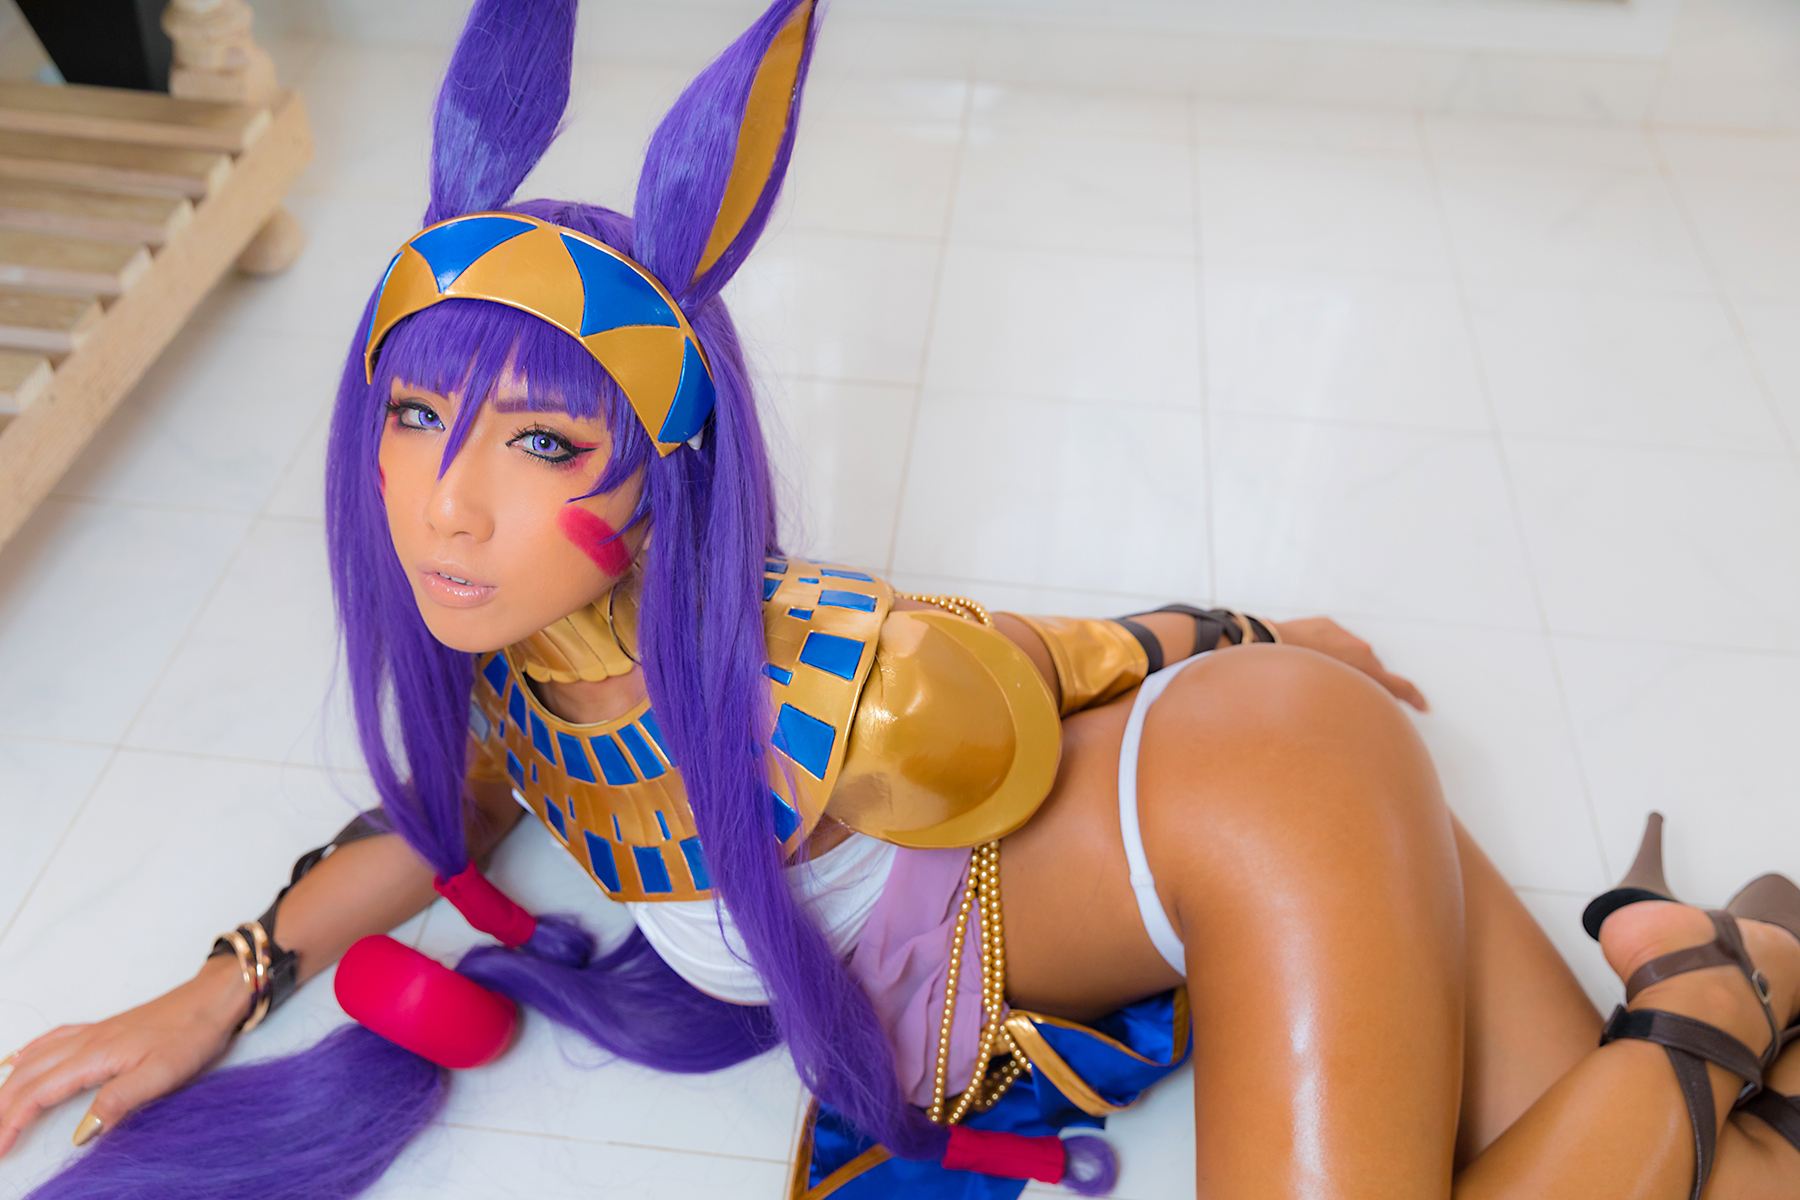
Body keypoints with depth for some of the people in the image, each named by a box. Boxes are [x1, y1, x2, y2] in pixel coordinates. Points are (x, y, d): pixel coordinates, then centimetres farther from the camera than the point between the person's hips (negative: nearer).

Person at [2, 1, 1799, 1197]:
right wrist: (225, 987, 5)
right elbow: (454, 803, 12)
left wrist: (1284, 646, 6)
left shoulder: (844, 702, -34)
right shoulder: (505, 638, -12)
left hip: (1271, 797, -6)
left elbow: (1084, 653, -14)